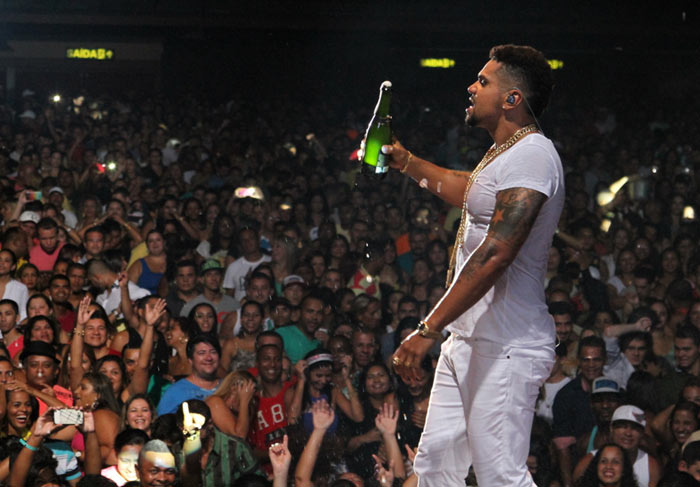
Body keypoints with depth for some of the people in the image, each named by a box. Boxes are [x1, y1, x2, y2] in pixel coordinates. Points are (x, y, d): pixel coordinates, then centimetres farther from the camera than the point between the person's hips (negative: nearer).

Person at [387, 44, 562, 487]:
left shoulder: (532, 156, -16)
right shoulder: (505, 155, 17)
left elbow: (494, 256, -24)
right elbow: (469, 191, 43)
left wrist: (428, 330, -25)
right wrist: (407, 163, 47)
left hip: (506, 349, -11)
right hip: (469, 341, 11)